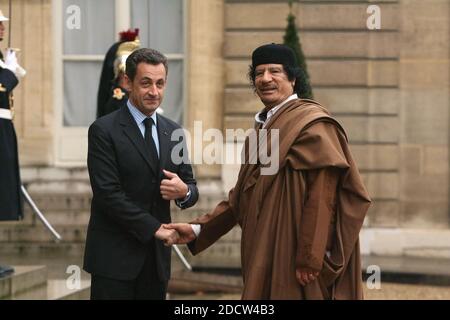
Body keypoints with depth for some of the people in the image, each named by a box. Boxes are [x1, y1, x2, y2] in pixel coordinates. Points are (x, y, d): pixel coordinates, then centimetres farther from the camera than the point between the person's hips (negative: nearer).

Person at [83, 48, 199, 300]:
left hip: (157, 257, 5)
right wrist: (154, 227, -13)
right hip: (115, 257, -5)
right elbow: (108, 194, -13)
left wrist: (184, 191, -11)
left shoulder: (173, 132, 11)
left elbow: (191, 188, 13)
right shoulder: (104, 131, -7)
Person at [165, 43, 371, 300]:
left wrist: (309, 258, -22)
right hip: (266, 257, 8)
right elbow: (242, 196, 17)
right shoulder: (263, 127, 16)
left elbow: (321, 198, -18)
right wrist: (198, 229, 8)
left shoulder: (312, 125, -10)